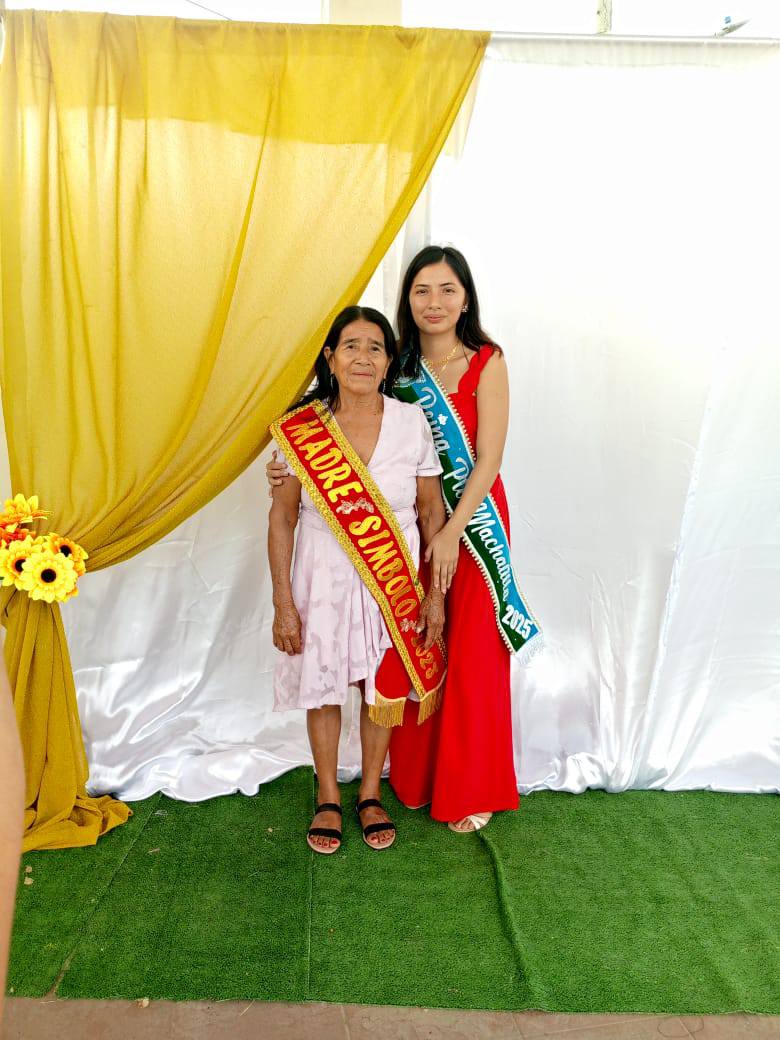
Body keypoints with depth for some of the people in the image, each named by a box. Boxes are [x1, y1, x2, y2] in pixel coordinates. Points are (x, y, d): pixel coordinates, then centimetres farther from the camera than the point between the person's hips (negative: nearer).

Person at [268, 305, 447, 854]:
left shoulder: (412, 422, -7)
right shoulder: (299, 428, -9)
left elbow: (432, 511, -1)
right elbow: (282, 518, -4)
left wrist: (436, 592, -2)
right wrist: (283, 602, -6)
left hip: (396, 580, 1)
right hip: (325, 578, 0)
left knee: (384, 685, 13)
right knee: (322, 685, 12)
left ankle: (371, 793, 36)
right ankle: (328, 797, 36)